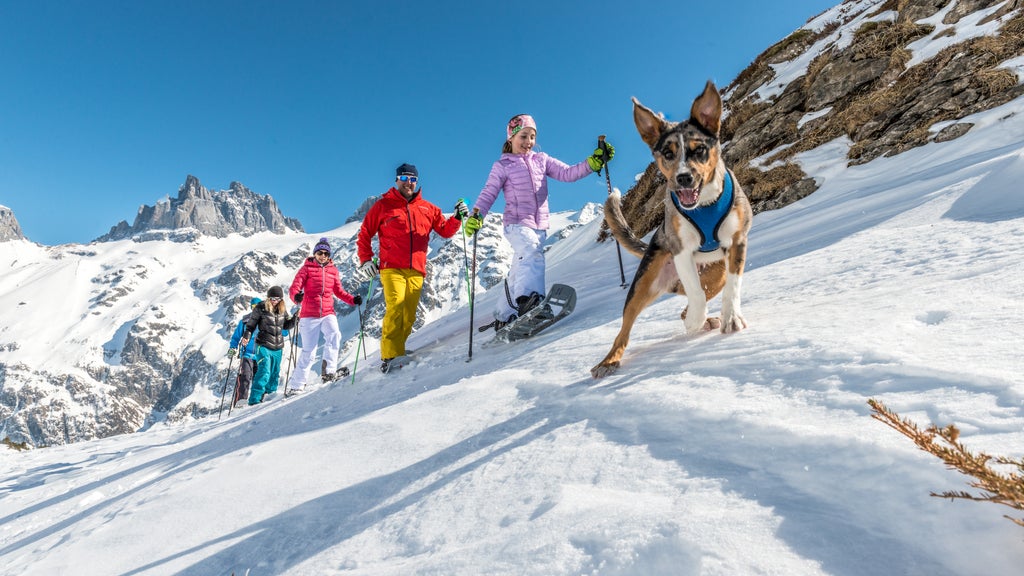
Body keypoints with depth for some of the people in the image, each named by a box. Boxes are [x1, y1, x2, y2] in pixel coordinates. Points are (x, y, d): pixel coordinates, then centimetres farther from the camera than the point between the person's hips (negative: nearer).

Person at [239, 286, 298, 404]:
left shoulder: (282, 310, 7)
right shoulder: (261, 308, -6)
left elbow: (286, 326, 14)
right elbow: (251, 324, 1)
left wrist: (295, 318, -1)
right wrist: (246, 336, -14)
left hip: (277, 348, 5)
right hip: (263, 346, -5)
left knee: (274, 374, 12)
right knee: (264, 372, -16)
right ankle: (254, 400, -10)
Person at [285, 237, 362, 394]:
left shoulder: (333, 270, 11)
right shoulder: (306, 268, 3)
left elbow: (339, 291, 17)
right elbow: (294, 288, -7)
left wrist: (353, 300, 0)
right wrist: (296, 296, -30)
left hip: (328, 313, 2)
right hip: (309, 315, -2)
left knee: (334, 335, -28)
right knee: (308, 352, 0)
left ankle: (328, 372, -24)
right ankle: (295, 385, 14)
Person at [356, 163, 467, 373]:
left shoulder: (427, 208, 18)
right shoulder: (383, 206, 11)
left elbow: (445, 230, 16)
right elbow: (364, 234, 13)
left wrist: (457, 217, -1)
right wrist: (365, 260, 2)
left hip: (416, 271, 3)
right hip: (392, 268, -3)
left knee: (409, 316, -1)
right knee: (395, 306, -21)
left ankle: (396, 350, 9)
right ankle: (390, 355, -20)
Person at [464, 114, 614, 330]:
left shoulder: (542, 160, 14)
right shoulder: (502, 166, 4)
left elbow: (568, 173, 4)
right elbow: (488, 194, -3)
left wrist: (593, 162, -10)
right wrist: (476, 215, -20)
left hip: (540, 226, 4)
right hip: (517, 223, -4)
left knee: (518, 272, 8)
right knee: (531, 251, -34)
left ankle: (503, 317, 19)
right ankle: (528, 297, -51)